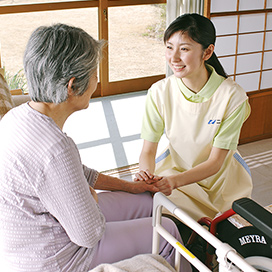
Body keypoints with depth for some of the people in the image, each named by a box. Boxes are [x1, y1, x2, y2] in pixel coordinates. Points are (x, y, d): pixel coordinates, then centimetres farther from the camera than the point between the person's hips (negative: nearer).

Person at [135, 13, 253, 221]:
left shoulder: (233, 97, -23)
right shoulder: (159, 92, -16)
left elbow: (215, 162, -20)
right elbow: (148, 150, -12)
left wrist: (175, 180, -36)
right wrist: (147, 173, -36)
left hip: (220, 175, -1)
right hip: (175, 164, 2)